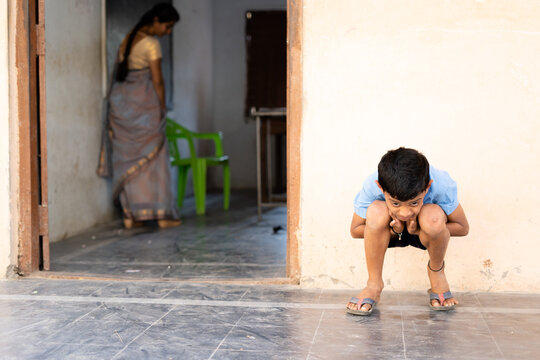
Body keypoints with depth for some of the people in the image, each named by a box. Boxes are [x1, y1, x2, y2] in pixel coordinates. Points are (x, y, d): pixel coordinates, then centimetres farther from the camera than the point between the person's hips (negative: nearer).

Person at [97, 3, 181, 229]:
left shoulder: (128, 39, 13)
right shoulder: (151, 44, -11)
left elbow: (118, 71, 15)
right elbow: (157, 81, -11)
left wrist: (118, 103, 18)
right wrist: (162, 110, -4)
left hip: (121, 101, 7)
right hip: (143, 102, -7)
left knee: (127, 159, 7)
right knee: (153, 157, -1)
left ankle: (131, 214, 7)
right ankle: (162, 213, 1)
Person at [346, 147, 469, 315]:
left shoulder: (442, 186, -33)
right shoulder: (371, 187, -32)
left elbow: (462, 228, -17)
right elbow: (355, 230, -16)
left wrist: (419, 230, -31)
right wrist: (393, 231, -33)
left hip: (421, 233, 0)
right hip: (390, 232, 0)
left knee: (433, 216, -36)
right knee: (376, 210, -34)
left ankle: (437, 272, -5)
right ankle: (374, 284, -17)